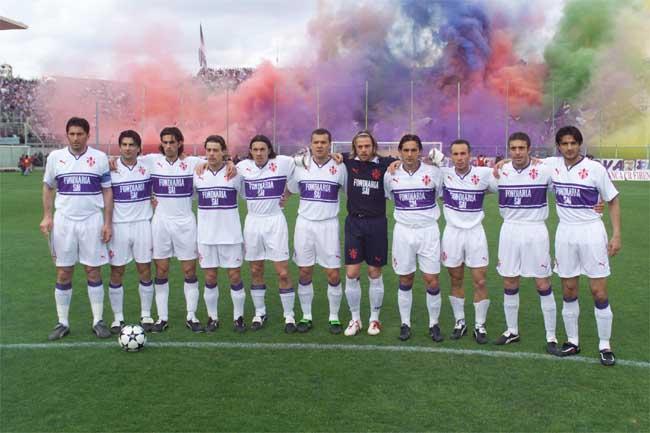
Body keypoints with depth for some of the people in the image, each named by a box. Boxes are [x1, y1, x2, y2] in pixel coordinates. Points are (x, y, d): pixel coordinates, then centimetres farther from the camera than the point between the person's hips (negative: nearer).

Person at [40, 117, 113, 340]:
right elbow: (48, 187, 12)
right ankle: (63, 323, 16)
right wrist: (47, 216, 0)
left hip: (92, 221, -1)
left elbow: (107, 191, 3)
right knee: (63, 274, 5)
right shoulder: (55, 157, 4)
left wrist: (107, 223, -4)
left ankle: (98, 321, 12)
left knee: (93, 271, 3)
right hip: (63, 221, 1)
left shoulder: (100, 158, 0)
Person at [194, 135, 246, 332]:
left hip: (231, 235, -1)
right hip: (206, 236, 2)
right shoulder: (197, 174, 2)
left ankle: (238, 317, 16)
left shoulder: (234, 173, -3)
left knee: (235, 277, 3)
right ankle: (213, 317, 21)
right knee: (210, 278, 7)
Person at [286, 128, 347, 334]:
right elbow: (290, 189, 18)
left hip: (328, 225, -1)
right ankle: (306, 316, 20)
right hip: (304, 224, 2)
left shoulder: (339, 167, -2)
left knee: (333, 275, -1)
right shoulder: (300, 166, 3)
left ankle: (334, 317, 16)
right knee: (304, 273, 6)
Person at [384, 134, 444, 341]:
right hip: (403, 231, 1)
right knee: (405, 281, 9)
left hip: (428, 231, -1)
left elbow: (440, 194, 11)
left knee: (432, 281, 0)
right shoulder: (391, 175, -1)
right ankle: (405, 323, 22)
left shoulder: (433, 172, -6)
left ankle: (434, 324, 17)